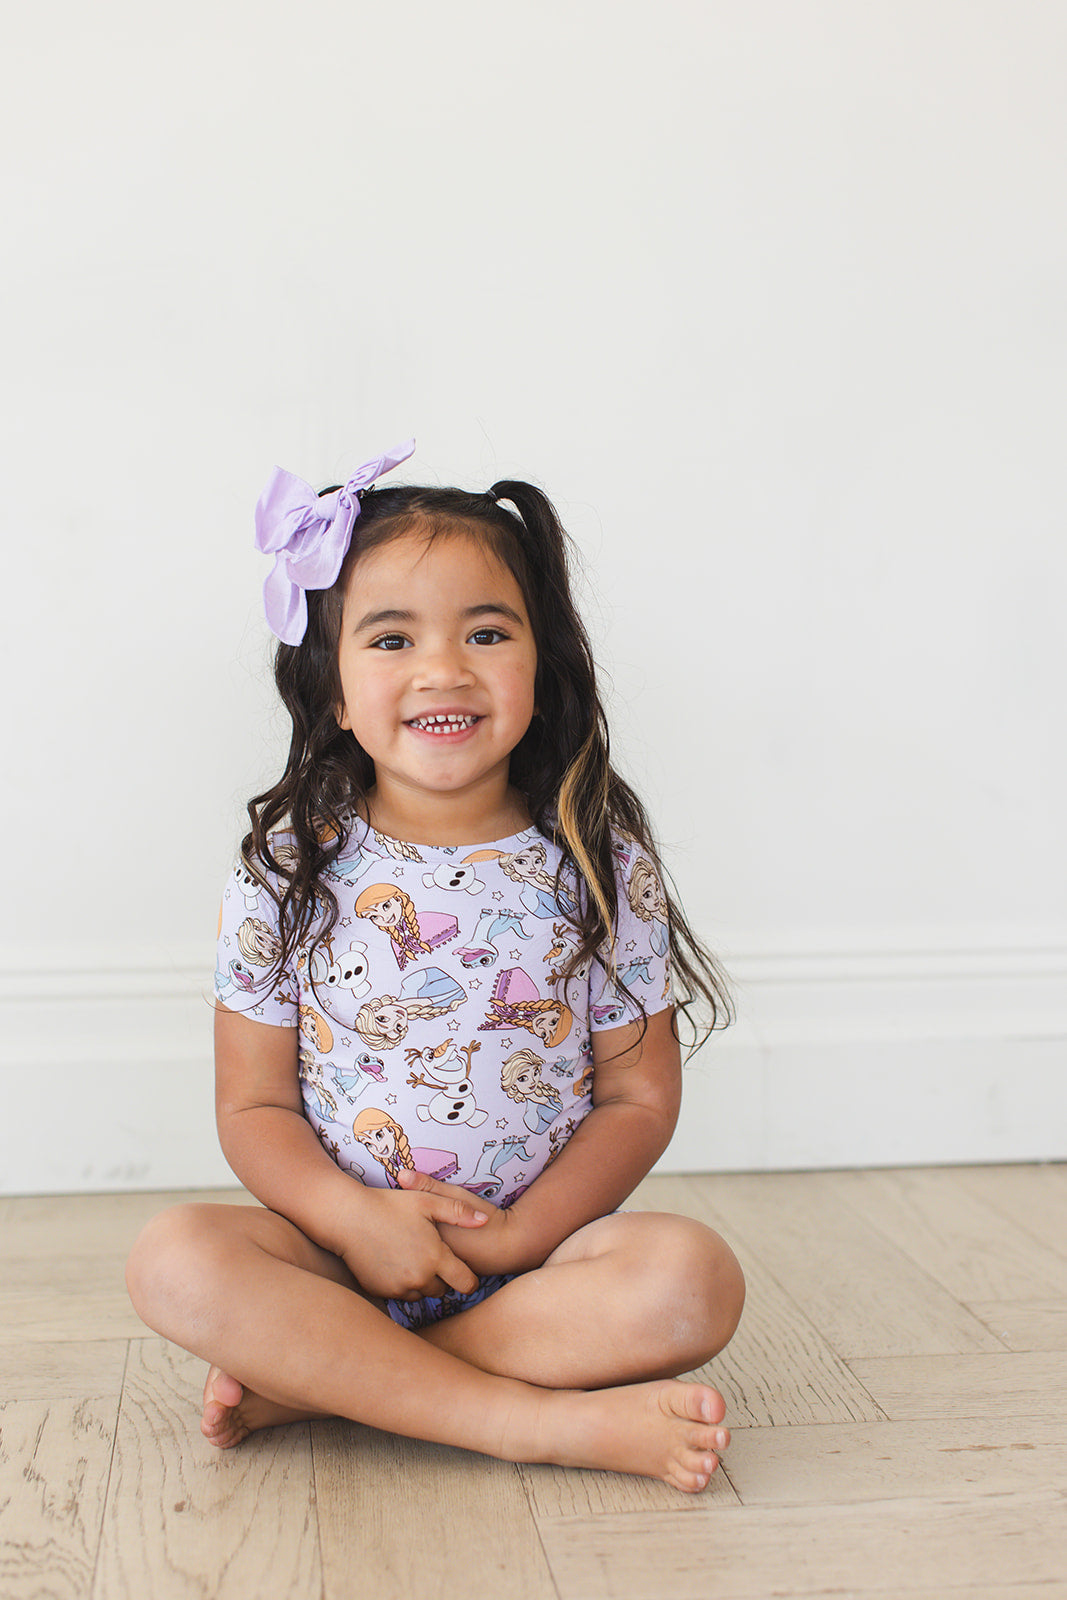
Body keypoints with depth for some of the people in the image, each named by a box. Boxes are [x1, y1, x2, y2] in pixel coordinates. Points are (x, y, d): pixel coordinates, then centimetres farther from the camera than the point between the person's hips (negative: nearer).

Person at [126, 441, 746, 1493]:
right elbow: (254, 1106, 0)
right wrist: (354, 1218, -18)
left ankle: (313, 1381, -19)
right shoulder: (286, 868, -2)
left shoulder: (601, 865, -2)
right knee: (177, 1260, -26)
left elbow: (639, 1097, 0)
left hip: (541, 1252, 0)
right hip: (342, 1241, 0)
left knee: (691, 1278, -27)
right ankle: (543, 1419, -24)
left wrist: (516, 1235, -14)